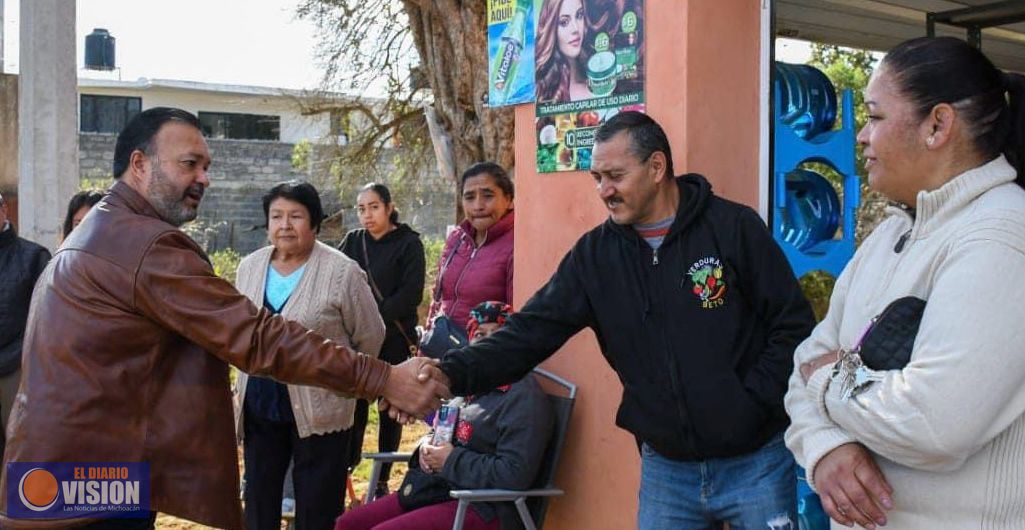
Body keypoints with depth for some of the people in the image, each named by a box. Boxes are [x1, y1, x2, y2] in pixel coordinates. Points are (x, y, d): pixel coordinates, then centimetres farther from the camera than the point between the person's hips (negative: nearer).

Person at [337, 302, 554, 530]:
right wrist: (427, 444, 3)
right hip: (440, 490, 9)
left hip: (482, 509, -9)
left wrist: (451, 461, -16)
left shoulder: (524, 396, -14)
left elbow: (515, 474, -23)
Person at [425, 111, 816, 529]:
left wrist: (751, 404, -14)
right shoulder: (594, 254, 1)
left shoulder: (734, 228, -8)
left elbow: (794, 328, -5)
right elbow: (531, 332, -5)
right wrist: (449, 375, -20)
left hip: (756, 462, -2)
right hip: (665, 469, 3)